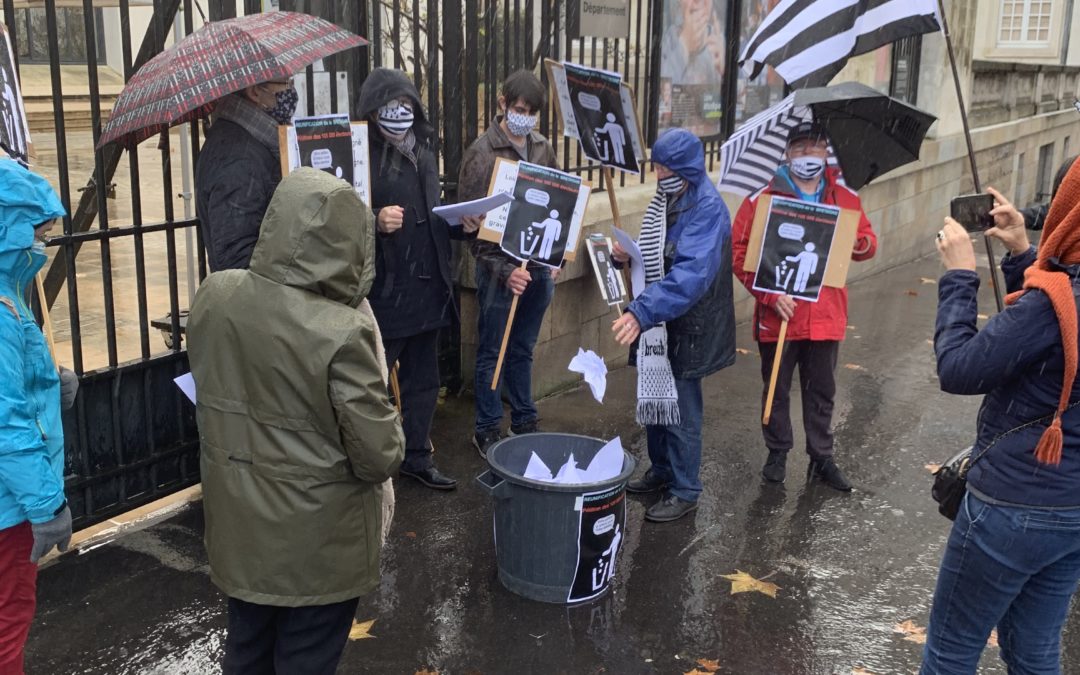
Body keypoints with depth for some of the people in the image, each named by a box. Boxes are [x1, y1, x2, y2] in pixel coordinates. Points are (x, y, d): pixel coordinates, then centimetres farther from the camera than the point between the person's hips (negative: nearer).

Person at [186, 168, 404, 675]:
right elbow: (379, 457, -21)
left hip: (237, 523, 6)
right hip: (316, 540, -5)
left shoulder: (213, 296, -9)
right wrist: (391, 445, -1)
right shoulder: (343, 331, -28)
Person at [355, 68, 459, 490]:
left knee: (424, 380, 17)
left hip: (427, 288, 8)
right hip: (382, 293, -8)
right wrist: (376, 222, -31)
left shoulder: (423, 151, 14)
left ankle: (417, 458, 32)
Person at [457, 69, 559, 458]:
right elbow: (472, 222, -13)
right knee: (492, 353, 5)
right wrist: (504, 269, -20)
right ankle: (487, 430, 17)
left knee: (523, 350, 16)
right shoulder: (482, 153, -10)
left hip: (538, 266, 5)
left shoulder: (543, 149, 8)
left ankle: (524, 422, 28)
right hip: (499, 268, -5)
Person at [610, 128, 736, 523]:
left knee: (680, 408, 1)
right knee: (654, 399, 18)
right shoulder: (666, 200, 8)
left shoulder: (707, 209, -20)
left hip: (686, 327, -8)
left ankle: (684, 491, 16)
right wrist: (628, 257, -2)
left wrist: (641, 311, -42)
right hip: (656, 323, 8)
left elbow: (692, 273, -33)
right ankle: (661, 472, 36)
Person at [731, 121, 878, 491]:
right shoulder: (762, 199, -6)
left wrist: (853, 242, -14)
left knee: (822, 391, 13)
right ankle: (777, 453, 27)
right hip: (777, 315, -2)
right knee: (777, 389, 11)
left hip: (826, 316, 3)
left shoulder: (845, 198, 5)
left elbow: (869, 243, 12)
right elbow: (739, 252, -8)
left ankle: (821, 458, 26)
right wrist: (768, 294, -17)